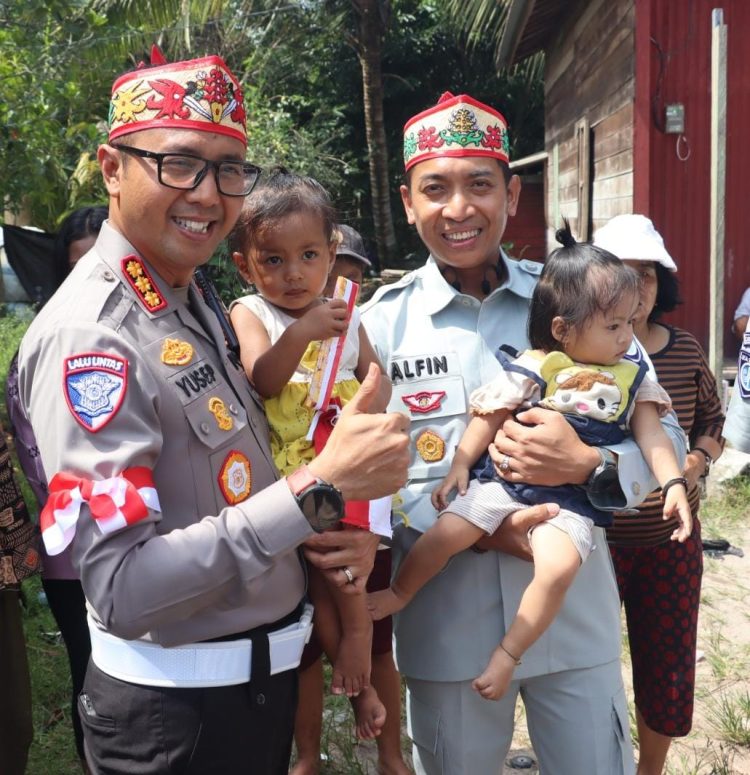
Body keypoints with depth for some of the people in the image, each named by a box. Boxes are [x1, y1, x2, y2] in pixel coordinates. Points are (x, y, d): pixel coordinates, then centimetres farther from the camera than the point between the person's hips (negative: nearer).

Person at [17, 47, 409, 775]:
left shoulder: (195, 302, 4)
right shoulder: (88, 334, -24)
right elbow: (123, 589, -29)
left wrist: (332, 533, -4)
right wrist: (320, 488, -34)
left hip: (259, 677, 8)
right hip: (176, 710, -8)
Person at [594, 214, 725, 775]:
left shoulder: (686, 351, -1)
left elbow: (712, 418, 14)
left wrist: (698, 460, -5)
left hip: (671, 539, 4)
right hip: (593, 538, -3)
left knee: (669, 664, 17)